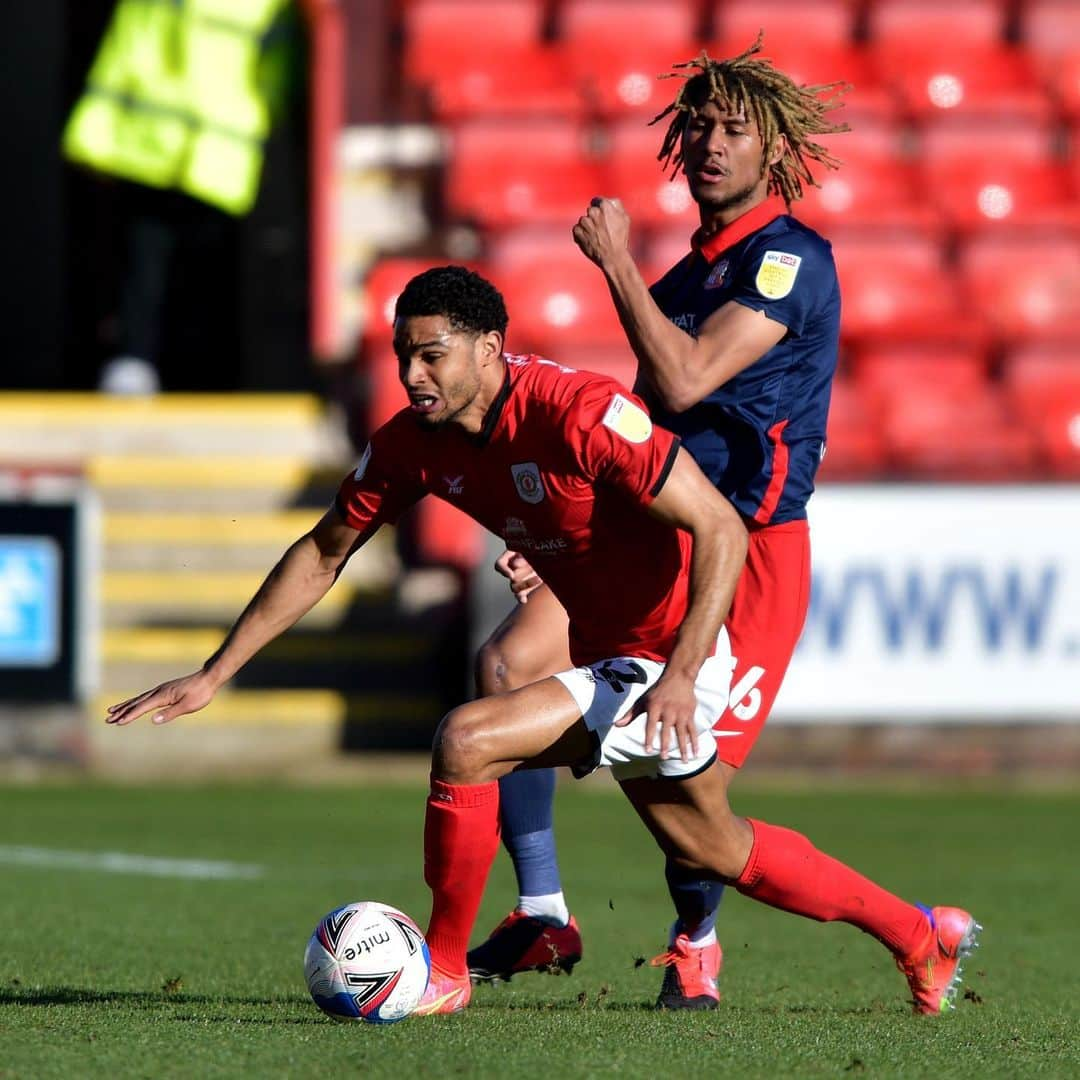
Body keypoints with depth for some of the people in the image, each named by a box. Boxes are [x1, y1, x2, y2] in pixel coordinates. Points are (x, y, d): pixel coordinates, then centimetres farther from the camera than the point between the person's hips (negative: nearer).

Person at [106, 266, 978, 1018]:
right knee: (714, 850, 23)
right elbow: (323, 554, 6)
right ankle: (922, 936, 42)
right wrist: (212, 677, 2)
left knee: (466, 743, -22)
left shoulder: (580, 414, -28)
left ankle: (443, 972, -3)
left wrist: (680, 673, -35)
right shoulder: (414, 444, -6)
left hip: (668, 664, -9)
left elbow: (723, 531, -25)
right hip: (603, 649, 9)